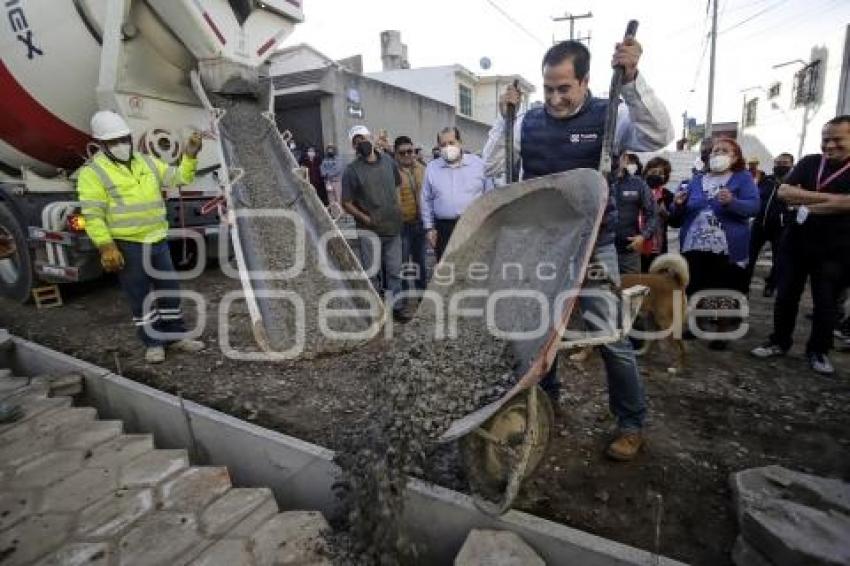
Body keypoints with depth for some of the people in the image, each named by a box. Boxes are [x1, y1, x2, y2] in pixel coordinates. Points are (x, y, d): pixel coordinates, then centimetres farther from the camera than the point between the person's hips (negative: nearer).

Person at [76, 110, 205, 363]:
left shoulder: (146, 161, 11)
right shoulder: (92, 172, -6)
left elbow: (180, 177, 12)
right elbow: (93, 215, -11)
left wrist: (190, 155, -4)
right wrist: (106, 246, -18)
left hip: (158, 241, 5)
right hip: (127, 246, -5)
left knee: (170, 291, 11)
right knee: (140, 297, 4)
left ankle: (176, 337, 24)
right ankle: (153, 343, 17)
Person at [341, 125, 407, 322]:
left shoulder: (388, 161, 6)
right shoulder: (351, 170, -7)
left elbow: (397, 184, 21)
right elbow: (346, 203, -6)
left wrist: (398, 208, 10)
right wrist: (366, 218, -15)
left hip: (393, 226, 4)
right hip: (369, 230, -4)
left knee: (395, 271, 11)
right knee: (372, 272, 2)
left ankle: (396, 306, 25)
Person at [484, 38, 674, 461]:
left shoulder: (609, 116, -4)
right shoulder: (528, 122, 4)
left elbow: (660, 137, -18)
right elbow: (493, 167, 4)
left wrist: (632, 80, -26)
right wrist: (504, 118, -6)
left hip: (593, 248, -3)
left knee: (611, 338, 1)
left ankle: (631, 423, 22)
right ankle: (545, 400, 40)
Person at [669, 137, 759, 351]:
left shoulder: (743, 178, 4)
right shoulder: (697, 179, 15)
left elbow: (754, 207, -9)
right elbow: (681, 214, 15)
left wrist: (732, 202, -27)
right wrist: (678, 205, -7)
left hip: (727, 248, -3)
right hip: (694, 246, 3)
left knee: (724, 292, 3)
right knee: (693, 288, 8)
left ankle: (723, 332, 17)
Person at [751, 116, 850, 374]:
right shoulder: (809, 162, 4)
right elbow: (784, 192, -10)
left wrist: (807, 206, -14)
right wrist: (828, 198, -16)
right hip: (795, 244, 2)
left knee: (826, 302, 7)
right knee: (785, 296, 7)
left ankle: (818, 351, 22)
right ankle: (779, 342, 22)